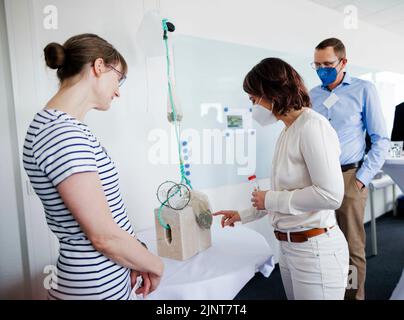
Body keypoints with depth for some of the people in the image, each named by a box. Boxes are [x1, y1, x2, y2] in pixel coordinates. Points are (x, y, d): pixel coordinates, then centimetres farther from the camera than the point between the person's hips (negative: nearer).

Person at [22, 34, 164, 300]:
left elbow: (103, 216, 6)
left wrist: (134, 262, 3)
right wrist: (156, 265, -7)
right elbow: (104, 236, -23)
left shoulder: (63, 126, 6)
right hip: (97, 288, -8)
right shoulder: (62, 133, -24)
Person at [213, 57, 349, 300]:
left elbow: (331, 195, -23)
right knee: (295, 296, 20)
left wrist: (270, 199, -14)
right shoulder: (287, 132, 8)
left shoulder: (312, 126, -16)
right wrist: (243, 215, 15)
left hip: (315, 248, -8)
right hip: (288, 246, 8)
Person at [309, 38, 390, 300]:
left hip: (348, 177, -3)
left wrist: (362, 179, -8)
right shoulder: (312, 96, 10)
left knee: (352, 246, 5)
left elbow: (381, 140, -2)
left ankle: (354, 294, 25)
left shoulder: (363, 90, 0)